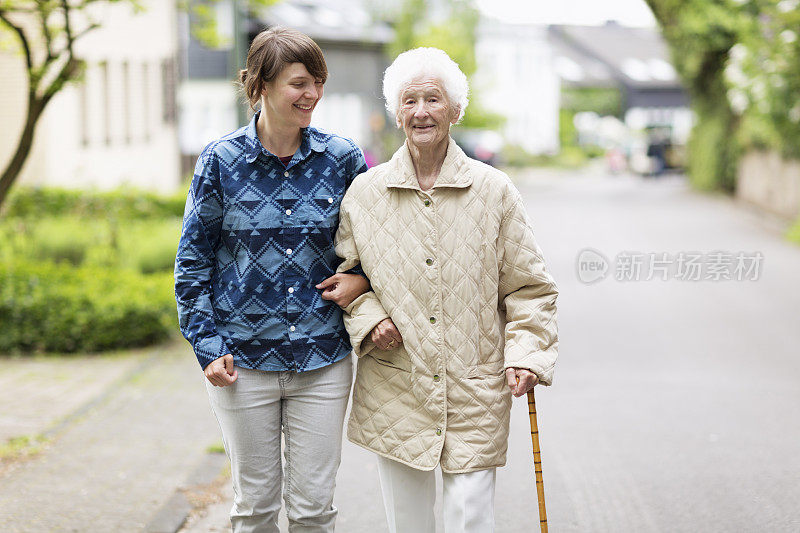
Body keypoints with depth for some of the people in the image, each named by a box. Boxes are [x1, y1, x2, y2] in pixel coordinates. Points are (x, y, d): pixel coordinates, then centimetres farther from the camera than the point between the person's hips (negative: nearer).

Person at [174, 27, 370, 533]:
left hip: (322, 358, 1)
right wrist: (207, 345, -4)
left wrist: (362, 278, -6)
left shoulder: (341, 157, -1)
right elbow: (194, 259, 2)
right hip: (243, 359, -1)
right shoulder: (221, 160, -5)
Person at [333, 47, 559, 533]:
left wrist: (526, 355, -8)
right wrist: (368, 319, -4)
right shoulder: (363, 193, 3)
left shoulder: (495, 192, 0)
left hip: (476, 391, -1)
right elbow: (345, 272, 14)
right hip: (394, 389, 2)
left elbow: (528, 287, 4)